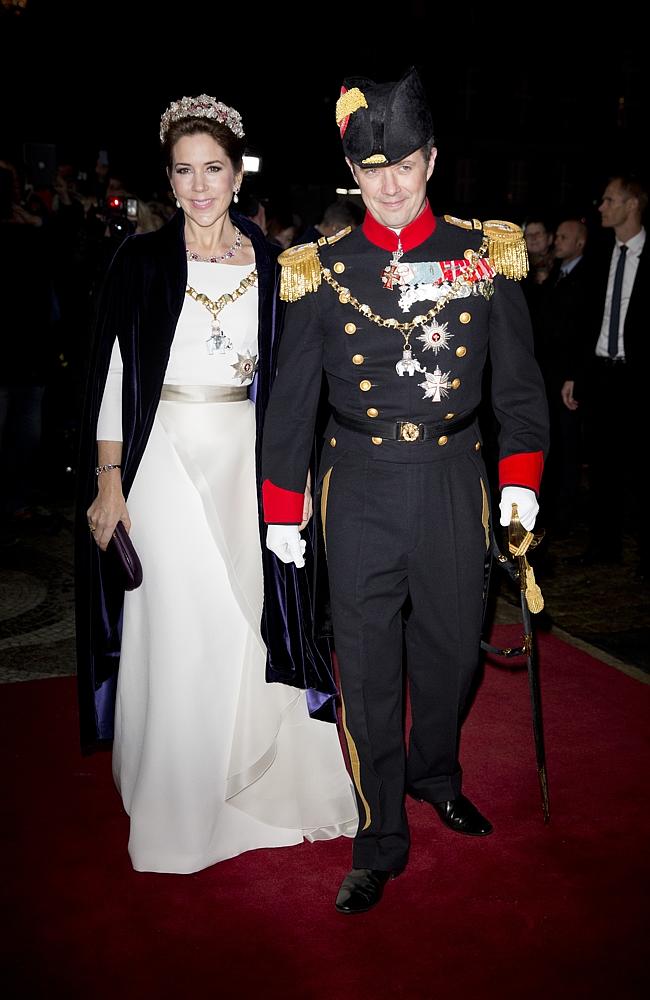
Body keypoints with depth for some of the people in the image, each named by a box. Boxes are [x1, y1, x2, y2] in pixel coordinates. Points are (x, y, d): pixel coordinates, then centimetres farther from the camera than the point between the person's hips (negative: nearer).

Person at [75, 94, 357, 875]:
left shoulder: (269, 264, 6)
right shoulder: (142, 260, -1)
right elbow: (113, 376, -3)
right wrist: (109, 482, -8)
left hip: (247, 459, 2)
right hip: (166, 459, -2)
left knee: (251, 620, 7)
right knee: (175, 628, 3)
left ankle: (262, 784, 28)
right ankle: (175, 806, 21)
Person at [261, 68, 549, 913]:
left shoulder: (484, 254, 2)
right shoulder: (322, 271, 0)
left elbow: (518, 378, 7)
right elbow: (291, 398, 3)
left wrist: (521, 476, -2)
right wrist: (282, 510, 2)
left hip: (453, 480, 1)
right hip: (360, 487, -1)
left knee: (451, 648, 16)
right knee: (367, 669, 4)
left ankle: (436, 774, 46)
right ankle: (380, 843, 22)